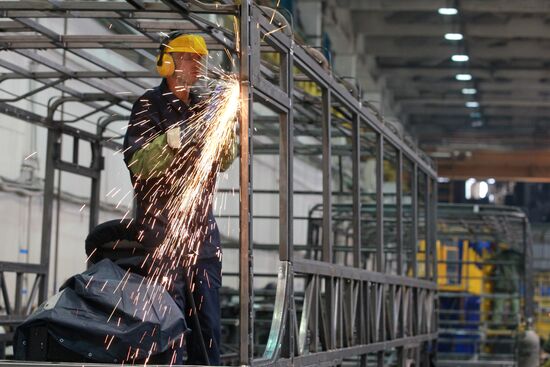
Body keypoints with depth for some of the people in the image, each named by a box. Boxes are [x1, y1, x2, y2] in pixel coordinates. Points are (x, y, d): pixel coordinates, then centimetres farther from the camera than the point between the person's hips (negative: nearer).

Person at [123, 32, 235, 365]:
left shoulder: (201, 107, 17)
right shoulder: (150, 105, -1)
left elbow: (223, 162, 15)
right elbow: (137, 162, -14)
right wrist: (174, 138, -27)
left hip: (202, 227, 6)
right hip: (162, 226, -6)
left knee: (208, 322, 5)